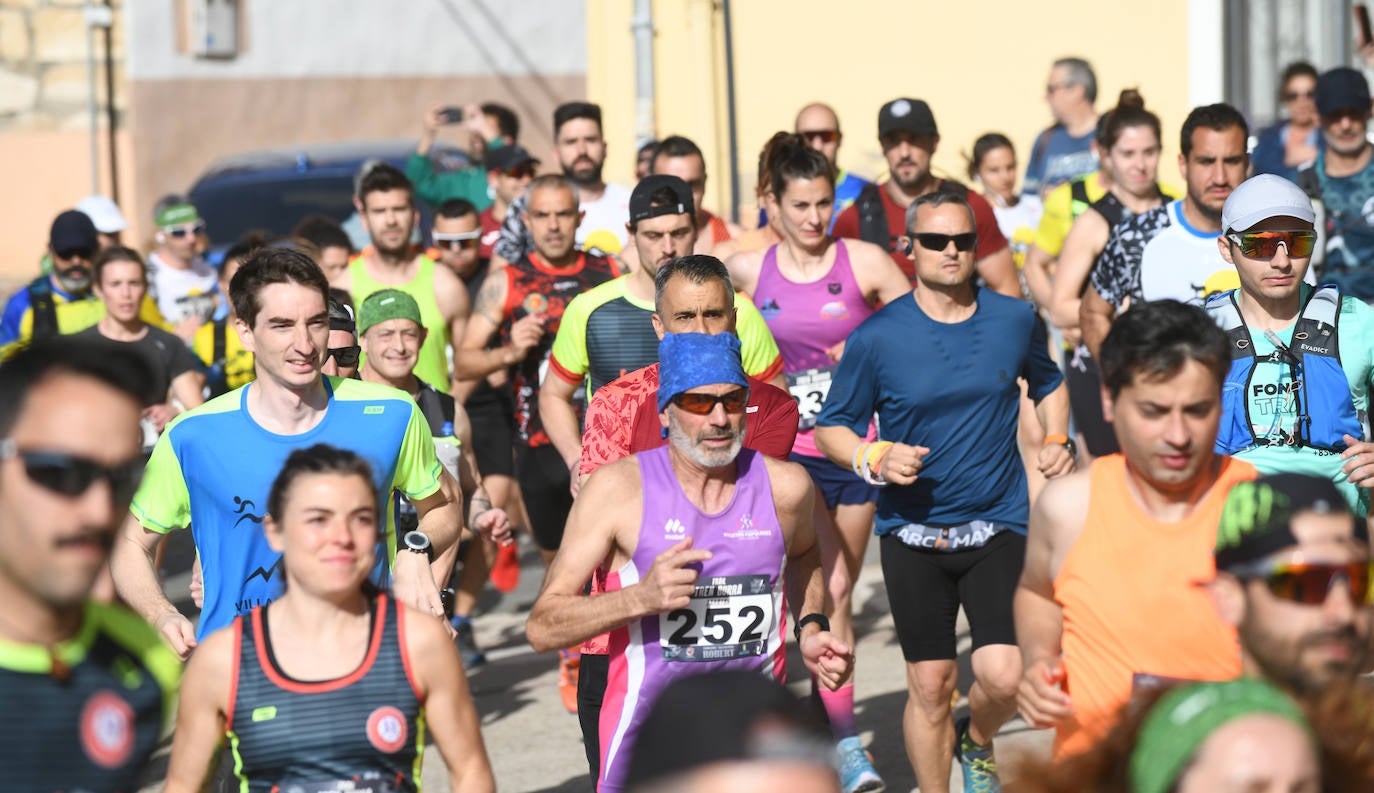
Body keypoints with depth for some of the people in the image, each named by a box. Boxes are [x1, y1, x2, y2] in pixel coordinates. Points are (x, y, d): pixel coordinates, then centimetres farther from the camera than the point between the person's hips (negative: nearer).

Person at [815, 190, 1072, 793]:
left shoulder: (1015, 320, 2)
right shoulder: (877, 337, -5)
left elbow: (1047, 381, 23)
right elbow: (831, 427, 2)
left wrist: (1056, 439, 5)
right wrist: (875, 461, -17)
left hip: (998, 527, 1)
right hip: (912, 534, -1)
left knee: (1003, 675, -11)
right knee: (930, 685, 2)